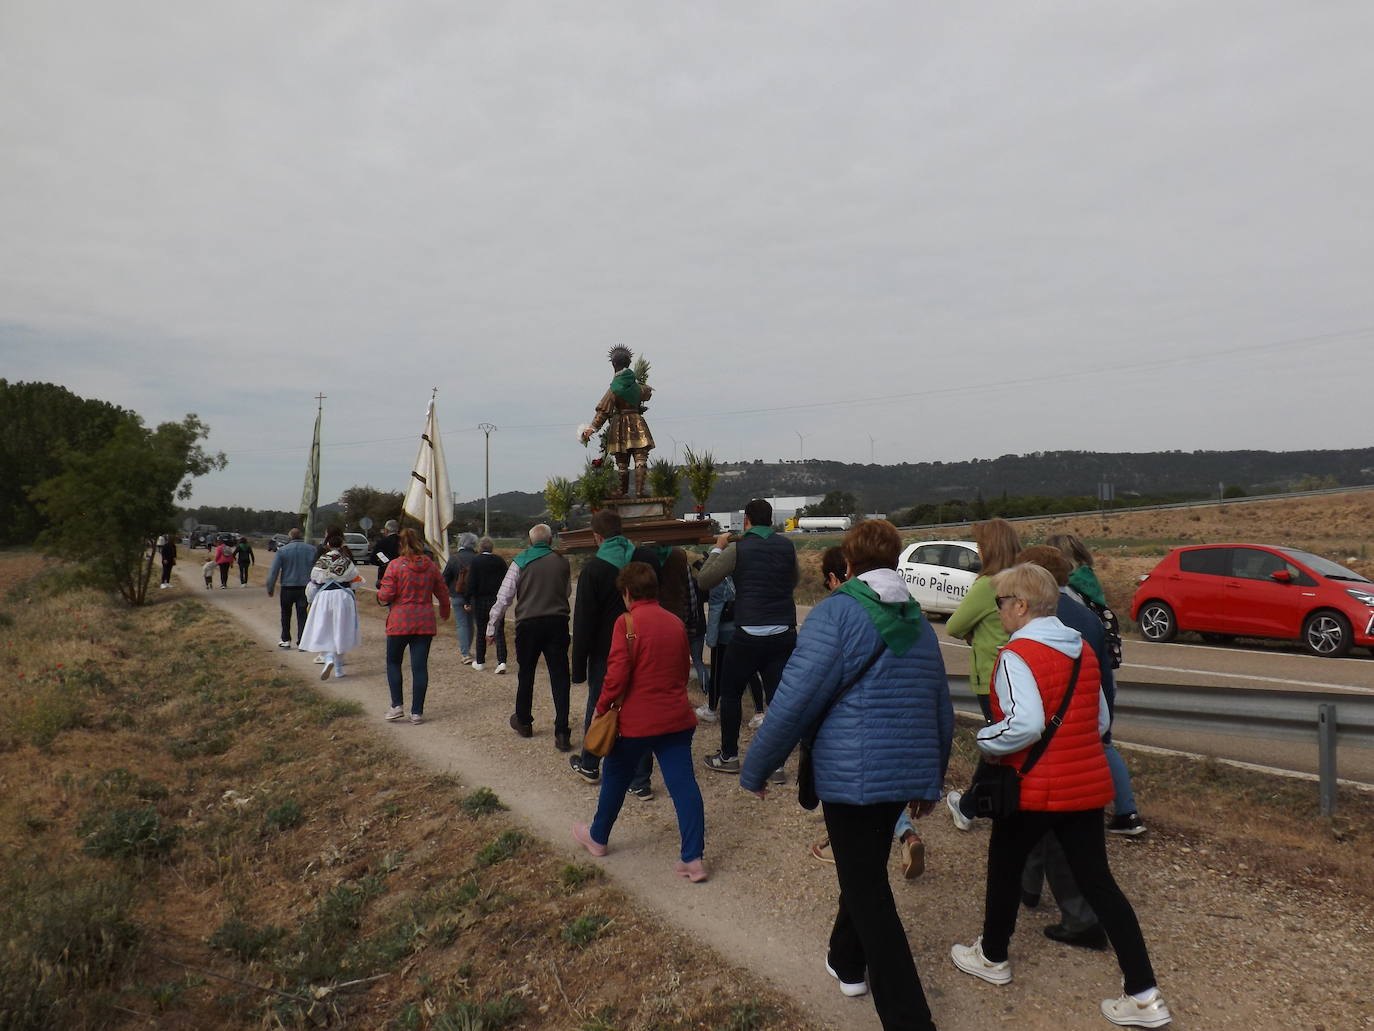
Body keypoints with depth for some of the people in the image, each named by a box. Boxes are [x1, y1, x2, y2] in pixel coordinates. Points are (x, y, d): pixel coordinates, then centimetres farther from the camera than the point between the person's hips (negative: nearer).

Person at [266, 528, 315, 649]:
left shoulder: (282, 550, -6)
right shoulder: (312, 550, 0)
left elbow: (274, 571, -6)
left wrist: (270, 589, 2)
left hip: (287, 588, -1)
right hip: (305, 588, 1)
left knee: (286, 615, 17)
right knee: (302, 615, 4)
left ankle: (285, 640, 23)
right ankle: (301, 642, 1)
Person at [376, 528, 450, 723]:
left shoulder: (395, 565, -9)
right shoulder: (431, 566, 3)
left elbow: (385, 596, -12)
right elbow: (443, 594, 11)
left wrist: (379, 593, 12)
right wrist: (444, 612, 30)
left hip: (399, 622, -2)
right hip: (425, 623, 3)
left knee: (393, 662, 16)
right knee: (420, 666, 4)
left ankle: (397, 705, 7)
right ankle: (417, 712, 6)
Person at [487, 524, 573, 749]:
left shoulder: (520, 562, 0)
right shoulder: (562, 562, 5)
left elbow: (504, 597, -2)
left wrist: (491, 627, 4)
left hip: (528, 623, -1)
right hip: (558, 622, 1)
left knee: (526, 674, 16)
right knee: (559, 676, 1)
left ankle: (523, 722, 32)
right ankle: (562, 734, -3)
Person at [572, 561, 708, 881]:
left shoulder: (627, 622, -13)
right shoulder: (676, 623, 6)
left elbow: (617, 674, -17)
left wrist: (602, 707, -3)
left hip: (638, 720, -4)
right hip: (677, 717, 4)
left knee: (615, 778, 17)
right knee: (683, 783, 3)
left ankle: (598, 837, 36)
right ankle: (693, 858, 2)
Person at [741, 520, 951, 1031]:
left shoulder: (838, 612, -13)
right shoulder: (919, 621, 10)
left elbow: (794, 700, -18)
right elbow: (942, 712, 17)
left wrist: (755, 769, -6)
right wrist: (931, 781, 28)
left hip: (852, 774, -7)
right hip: (907, 774, 7)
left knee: (867, 892, 4)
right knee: (866, 870, 26)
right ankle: (848, 962, 44)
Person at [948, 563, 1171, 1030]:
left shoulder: (1016, 655, -19)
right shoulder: (1082, 650, 7)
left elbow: (1025, 724, -30)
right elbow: (1101, 721, 13)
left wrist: (986, 741, -14)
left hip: (1033, 787, -6)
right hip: (1087, 784, 6)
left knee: (1004, 867, 16)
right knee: (1096, 879, 11)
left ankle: (992, 956, 36)